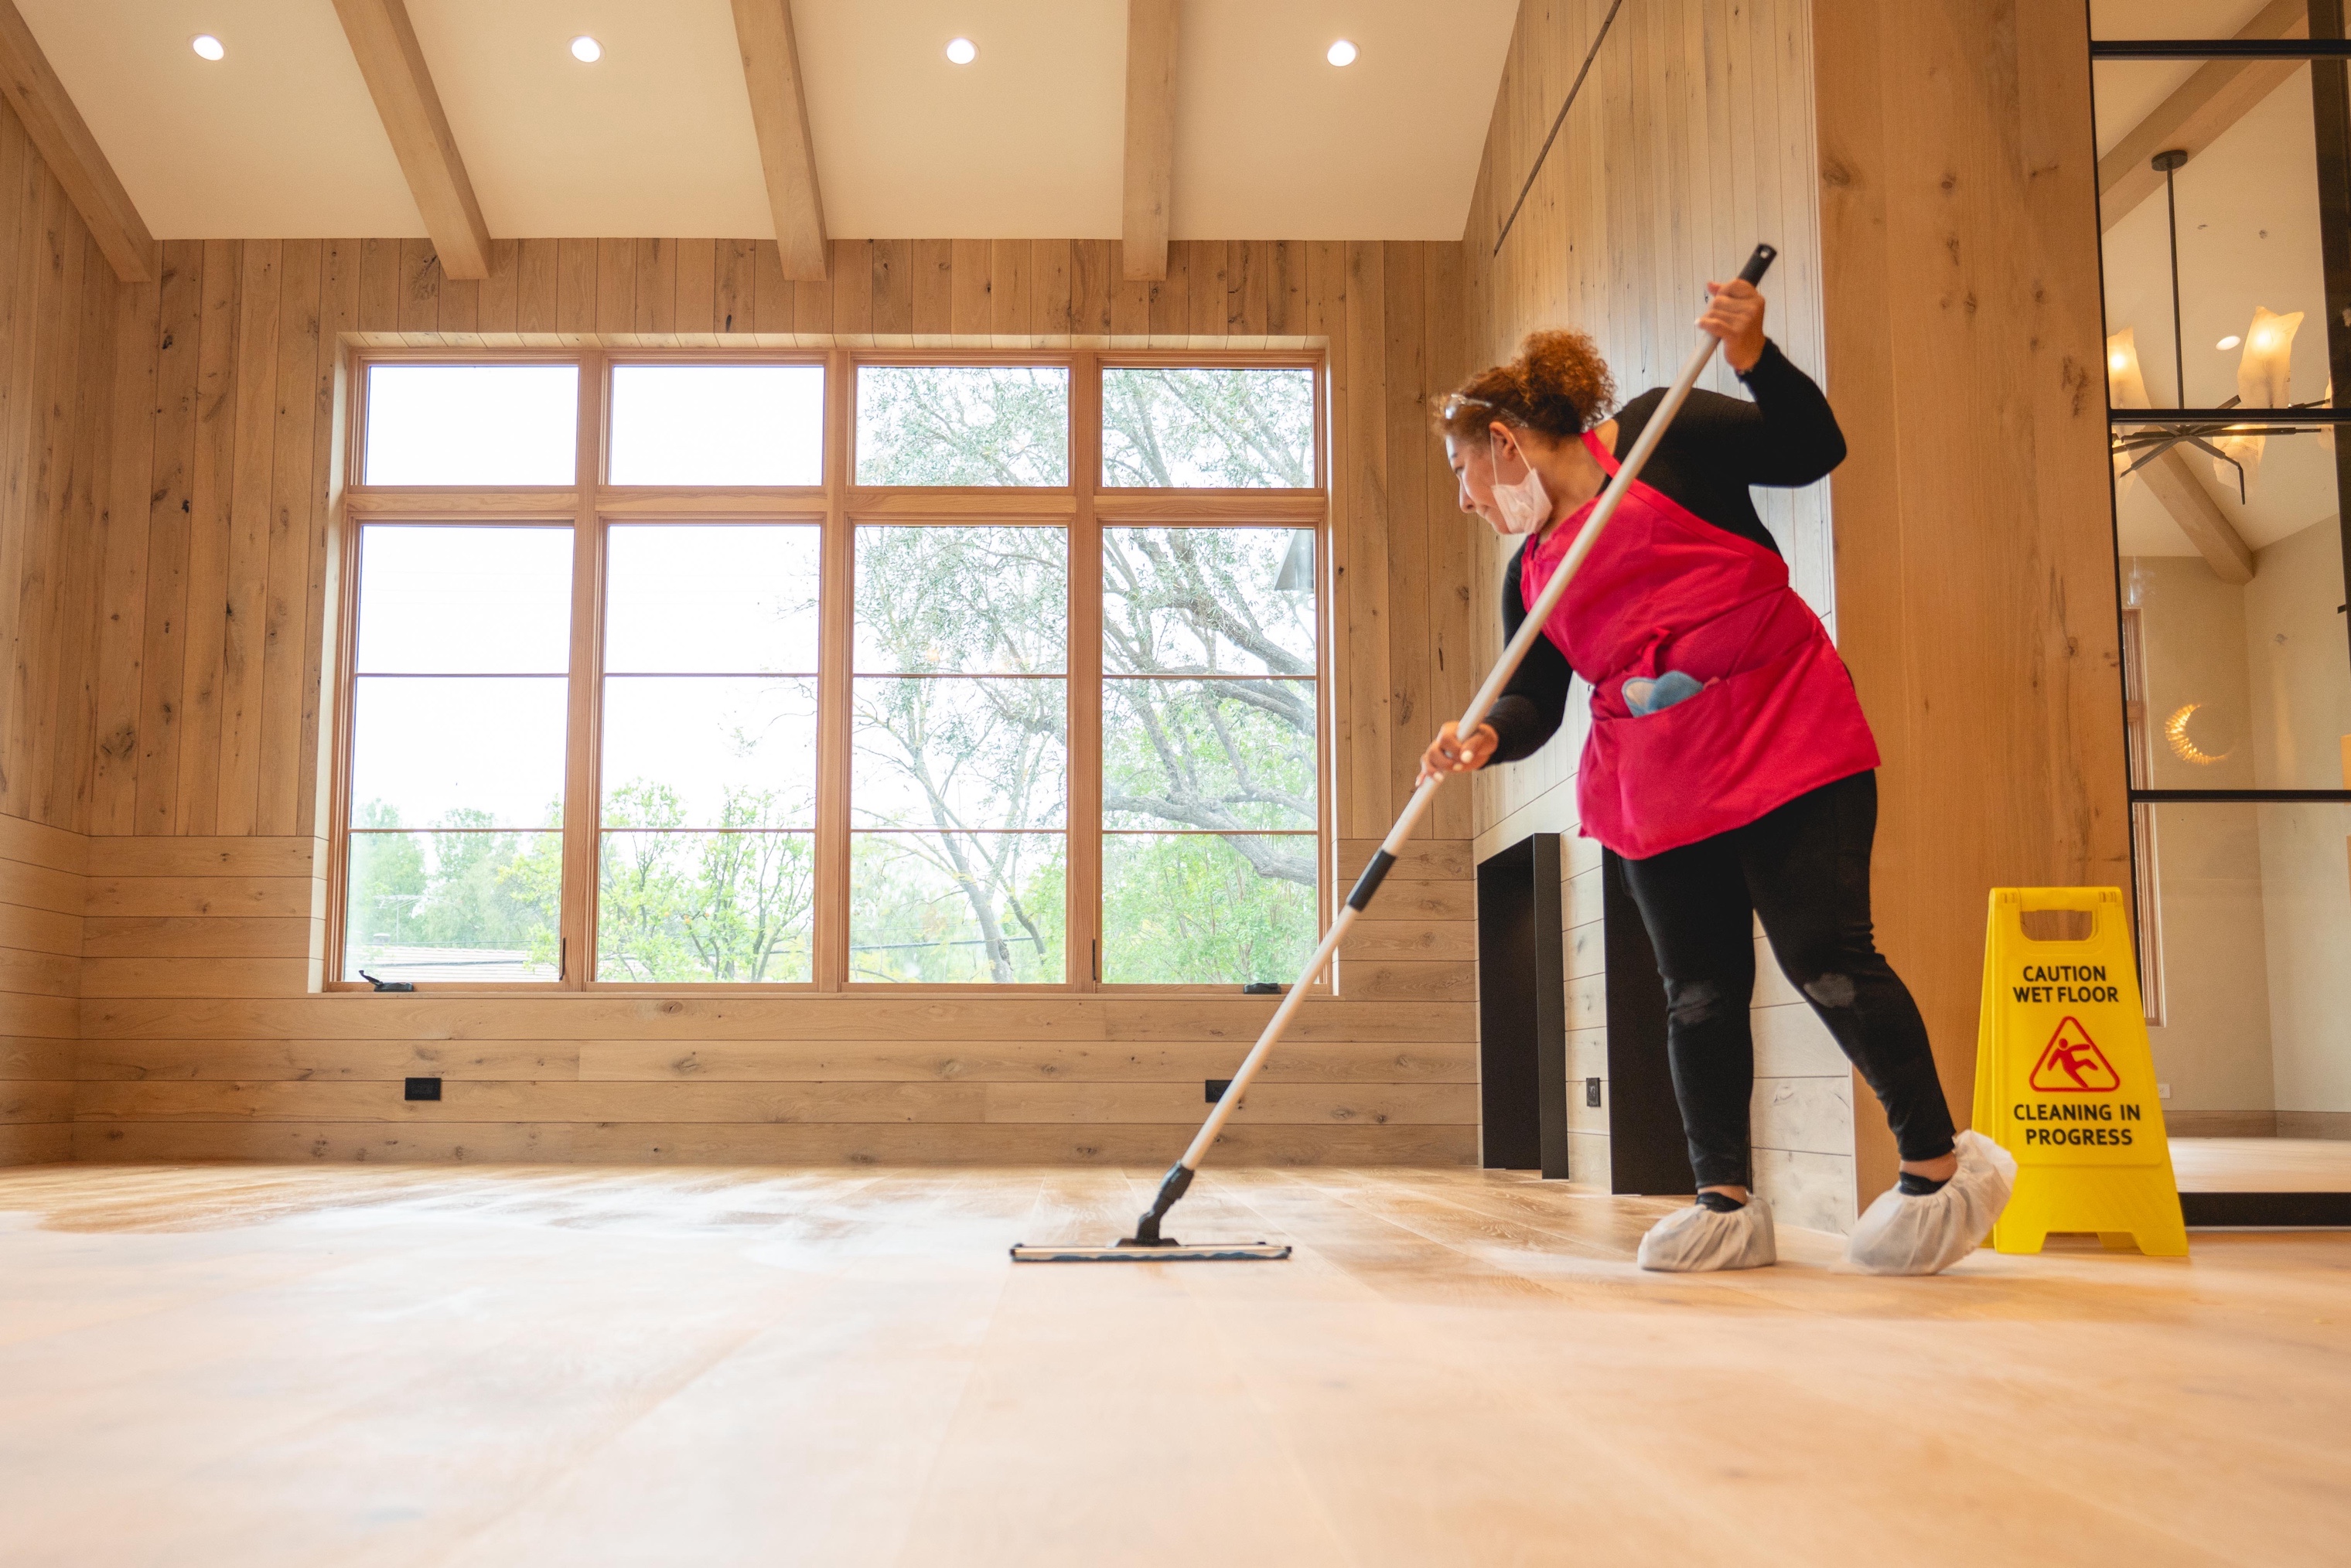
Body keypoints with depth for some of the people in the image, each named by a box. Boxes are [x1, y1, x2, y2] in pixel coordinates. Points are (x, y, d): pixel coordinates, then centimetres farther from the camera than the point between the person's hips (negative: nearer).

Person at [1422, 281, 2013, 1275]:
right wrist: (1488, 737, -14)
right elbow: (1535, 701, 7)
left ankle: (1939, 1163, 8)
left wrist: (1754, 359, -17)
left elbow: (1815, 450, -2)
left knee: (1825, 954, -9)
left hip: (1788, 739, -5)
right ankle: (1728, 1202, 13)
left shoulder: (1660, 436, 1)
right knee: (1698, 993, 4)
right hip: (1657, 786, 6)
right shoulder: (1530, 573, 15)